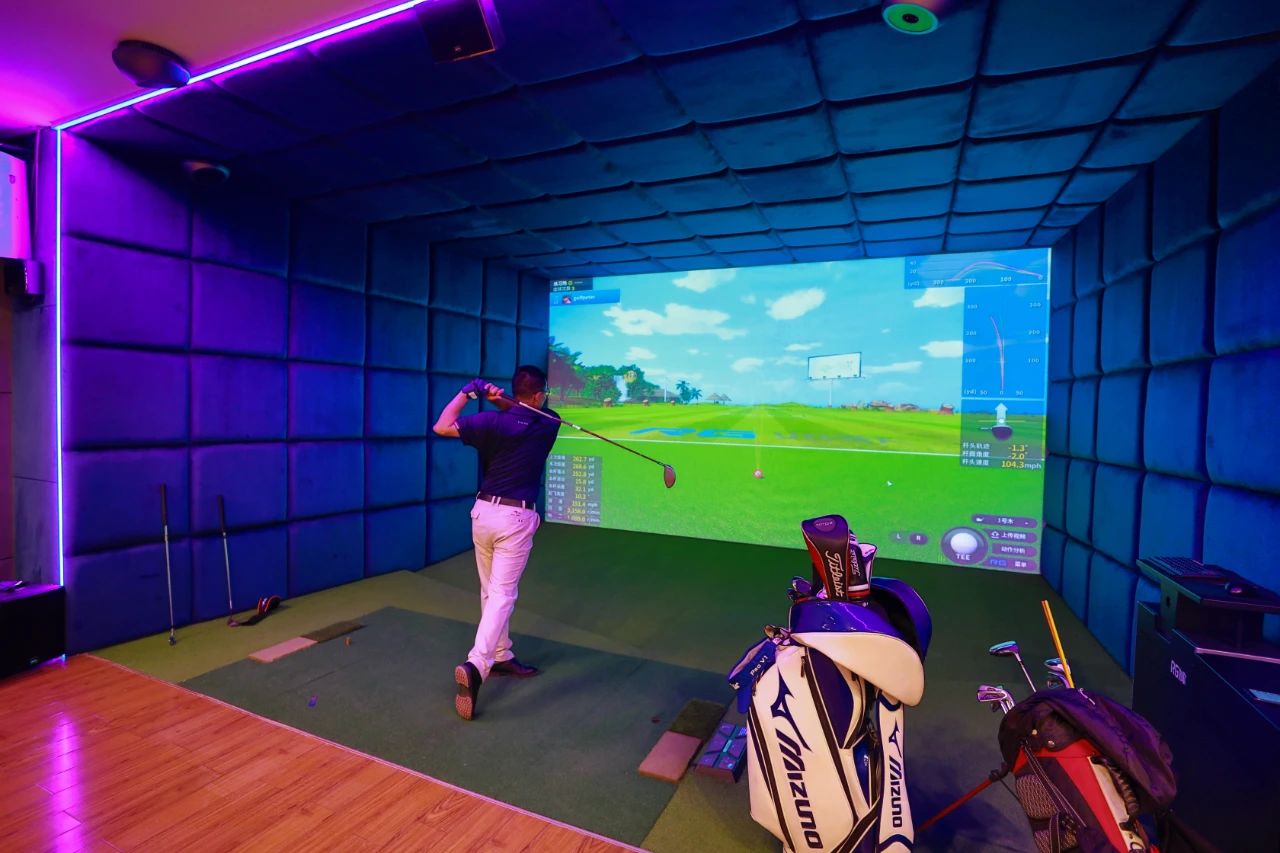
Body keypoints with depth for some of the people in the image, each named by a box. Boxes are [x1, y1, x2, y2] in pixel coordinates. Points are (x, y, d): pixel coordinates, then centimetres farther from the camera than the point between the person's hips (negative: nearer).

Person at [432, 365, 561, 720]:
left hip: (484, 512, 3)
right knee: (502, 595, -3)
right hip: (517, 518, -3)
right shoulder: (548, 424, -3)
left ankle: (501, 657, 31)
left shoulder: (493, 421, -7)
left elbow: (441, 427, -4)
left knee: (490, 591, 17)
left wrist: (467, 392, 3)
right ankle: (475, 666, -19)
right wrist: (500, 400, -4)